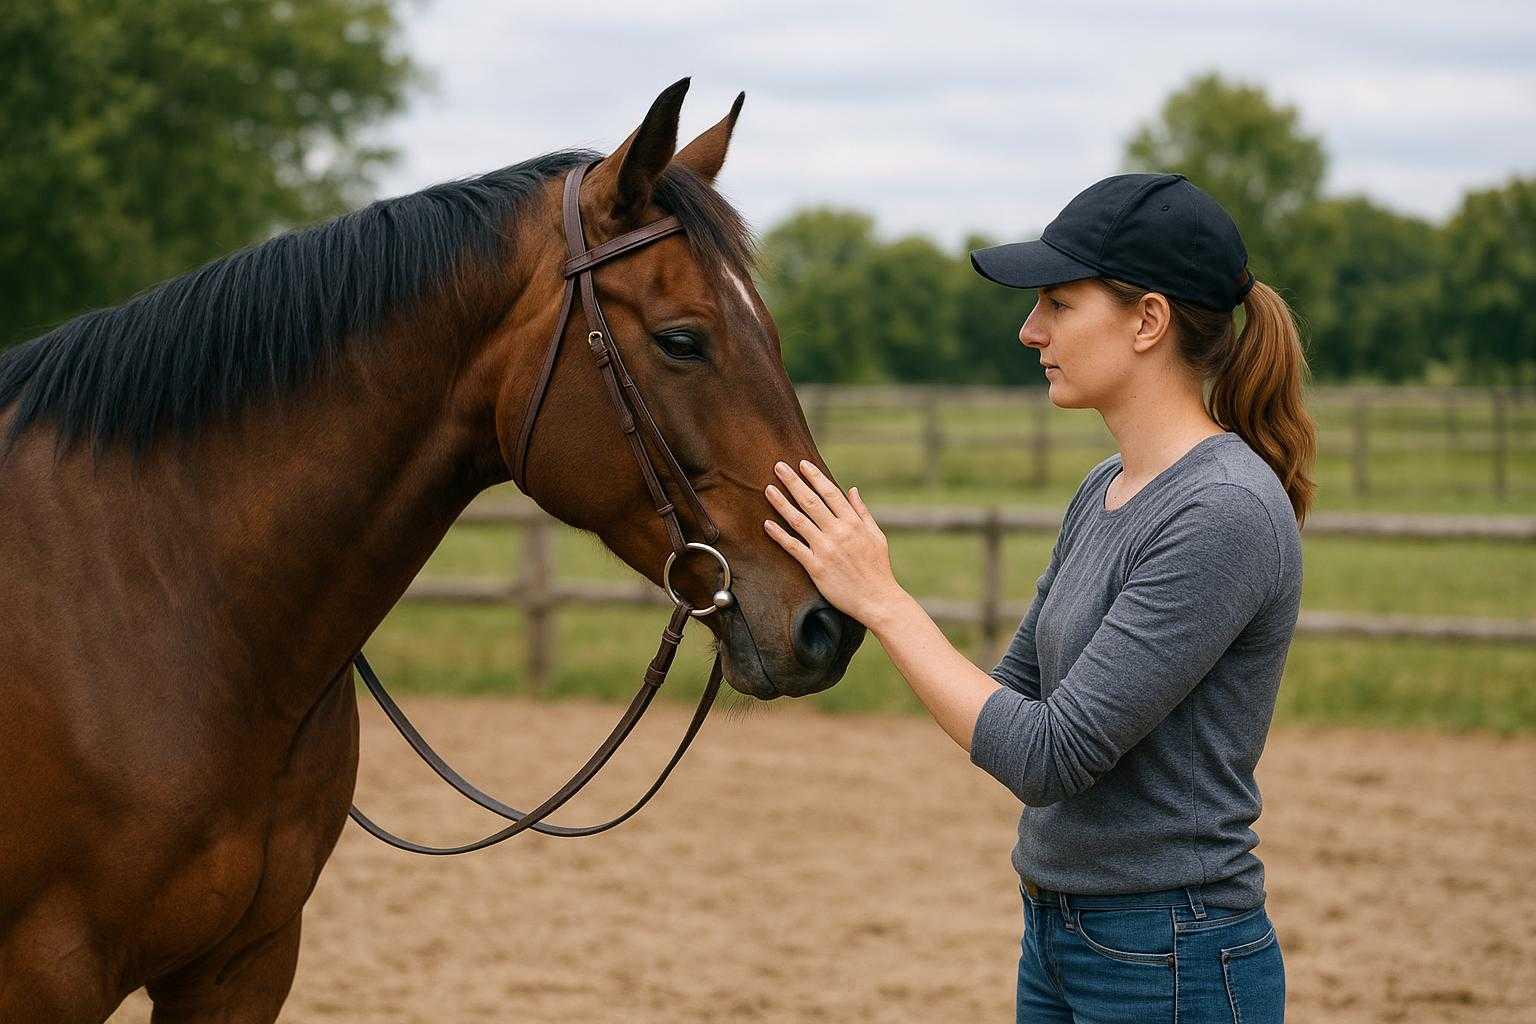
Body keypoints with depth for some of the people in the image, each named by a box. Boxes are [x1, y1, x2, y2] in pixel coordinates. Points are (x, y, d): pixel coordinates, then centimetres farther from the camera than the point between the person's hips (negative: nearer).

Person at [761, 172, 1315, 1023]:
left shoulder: (1228, 513, -21)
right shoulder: (1105, 489, 8)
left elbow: (1048, 758, -22)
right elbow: (1019, 691, 17)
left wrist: (882, 600, -17)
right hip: (1058, 941, 9)